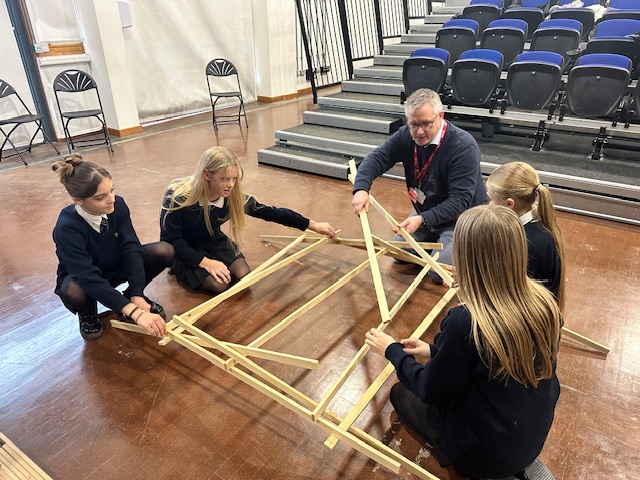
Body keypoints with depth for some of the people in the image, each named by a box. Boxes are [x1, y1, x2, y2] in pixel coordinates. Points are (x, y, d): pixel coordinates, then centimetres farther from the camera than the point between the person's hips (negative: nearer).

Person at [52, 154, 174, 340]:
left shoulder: (117, 205, -22)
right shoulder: (67, 228, -34)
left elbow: (131, 248, -25)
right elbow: (90, 279, -41)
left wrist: (137, 297, -35)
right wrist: (135, 312, -50)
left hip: (116, 267, 4)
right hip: (81, 278, -3)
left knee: (164, 251, -23)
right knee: (73, 292, -41)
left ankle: (131, 295, 4)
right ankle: (87, 313, -1)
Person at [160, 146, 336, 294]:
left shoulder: (233, 197, -23)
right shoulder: (178, 197, -33)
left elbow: (270, 213, -17)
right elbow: (171, 241, -24)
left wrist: (313, 225, -15)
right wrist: (206, 263, -32)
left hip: (212, 241, 4)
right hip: (182, 250, -4)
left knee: (243, 275, -14)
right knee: (219, 285, -23)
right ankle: (180, 269, 8)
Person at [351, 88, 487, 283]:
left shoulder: (463, 147, -29)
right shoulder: (406, 136, -11)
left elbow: (460, 200, -31)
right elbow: (376, 158, -13)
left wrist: (423, 219, -42)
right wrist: (361, 188, -33)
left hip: (462, 217, -6)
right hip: (426, 213, 6)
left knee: (439, 272, -17)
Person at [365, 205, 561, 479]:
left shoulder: (466, 322, -34)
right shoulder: (544, 302, -14)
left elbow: (431, 391, -16)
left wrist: (392, 350, -1)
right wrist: (435, 351, 9)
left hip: (485, 452, -6)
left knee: (401, 393, 18)